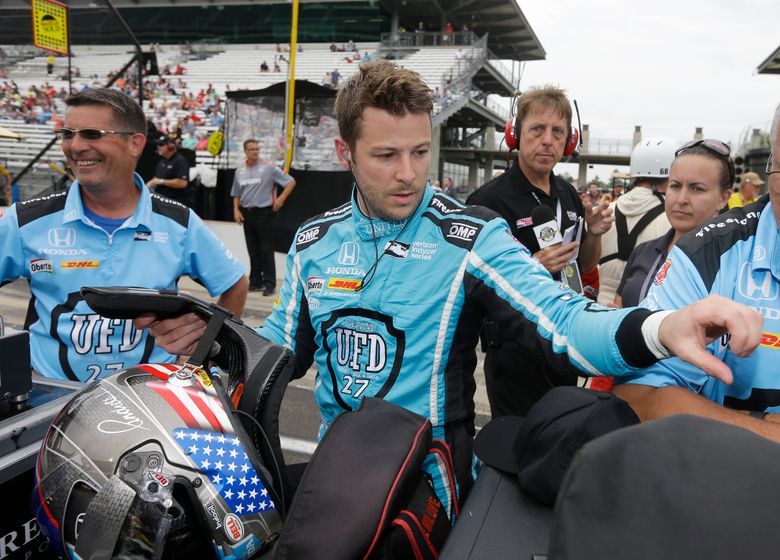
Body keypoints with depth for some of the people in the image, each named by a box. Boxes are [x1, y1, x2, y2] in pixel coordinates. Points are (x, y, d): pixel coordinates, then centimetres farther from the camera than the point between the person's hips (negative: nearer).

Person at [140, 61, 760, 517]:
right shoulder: (314, 241, 3)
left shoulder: (471, 236, -11)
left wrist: (658, 327, -40)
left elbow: (564, 323, -21)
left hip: (429, 479, -3)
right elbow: (286, 348, 10)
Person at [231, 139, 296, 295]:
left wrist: (281, 199, -12)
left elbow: (291, 182, -4)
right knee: (252, 250, 10)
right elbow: (236, 194, 17)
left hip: (264, 213, -5)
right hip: (246, 213, 5)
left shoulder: (268, 168, -4)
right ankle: (255, 282, 19)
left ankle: (269, 283, 0)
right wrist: (236, 210, 3)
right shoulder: (240, 171, 10)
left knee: (266, 250, -5)